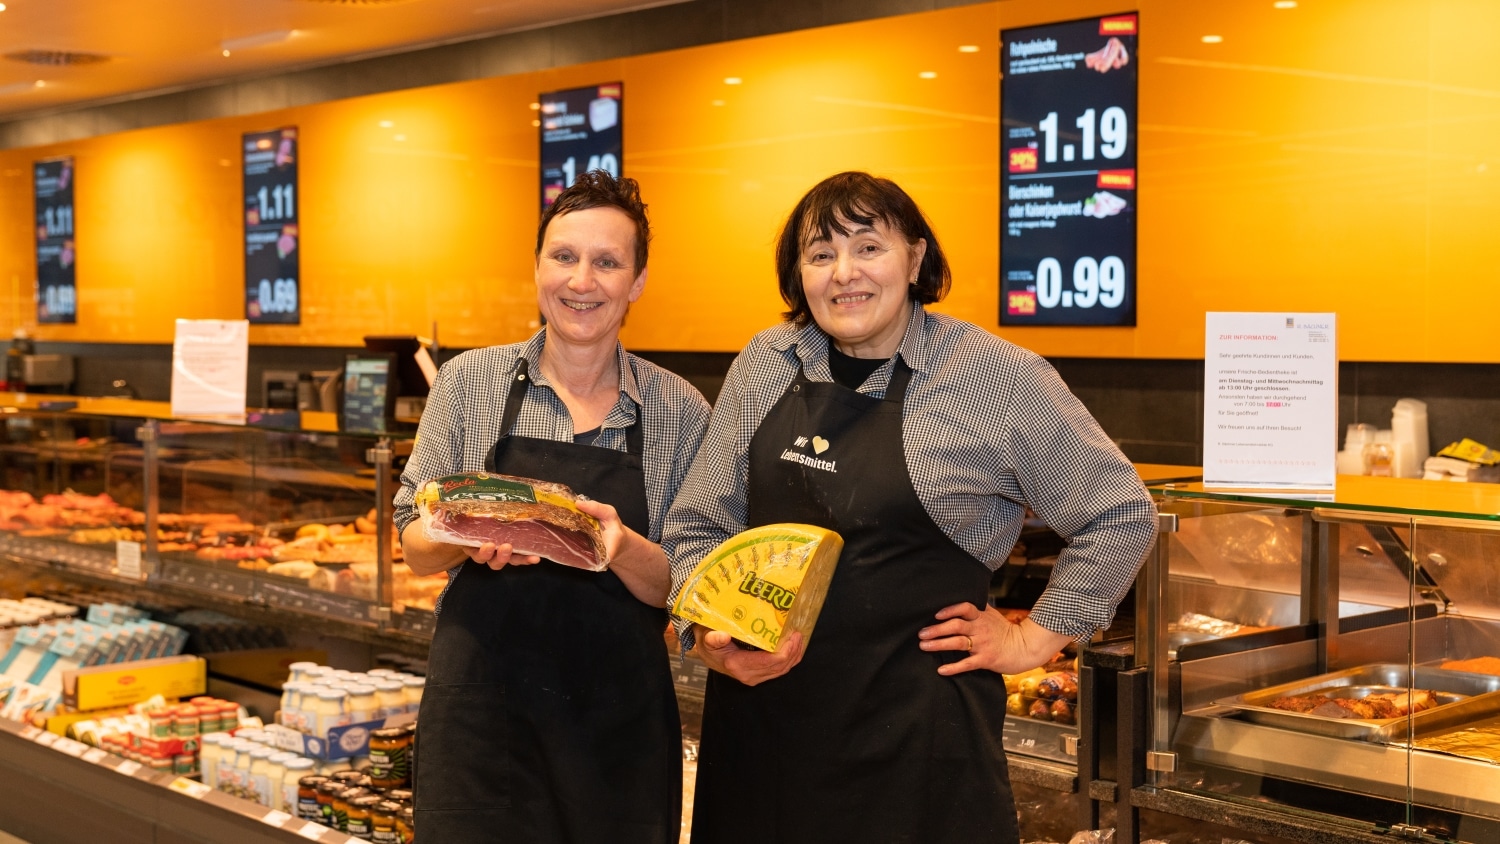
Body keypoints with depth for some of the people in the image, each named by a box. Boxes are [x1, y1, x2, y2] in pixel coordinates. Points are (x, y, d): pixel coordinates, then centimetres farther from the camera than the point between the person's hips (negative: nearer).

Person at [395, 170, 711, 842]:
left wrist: (620, 545, -18)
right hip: (481, 704, 0)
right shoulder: (469, 380, 2)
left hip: (619, 718, 1)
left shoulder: (680, 411, 2)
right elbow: (415, 548, 4)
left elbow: (679, 589, 3)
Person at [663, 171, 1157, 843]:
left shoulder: (996, 377, -7)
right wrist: (709, 636, -8)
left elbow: (1120, 516, 0)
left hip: (915, 728, -3)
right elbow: (697, 526, 9)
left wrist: (1035, 638, -1)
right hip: (758, 710, 4)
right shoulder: (764, 366, 4)